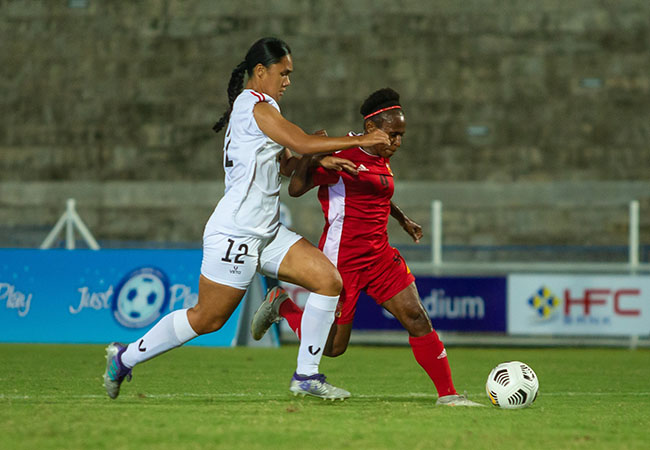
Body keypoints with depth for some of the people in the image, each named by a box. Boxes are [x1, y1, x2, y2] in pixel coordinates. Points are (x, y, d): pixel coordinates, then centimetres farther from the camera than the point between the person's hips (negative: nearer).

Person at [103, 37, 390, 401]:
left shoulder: (258, 107, 18)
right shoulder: (253, 105, -12)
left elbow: (285, 164, 21)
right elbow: (302, 143, -20)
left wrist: (318, 158, 2)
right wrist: (360, 140, -13)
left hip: (267, 233, 10)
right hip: (235, 235, -10)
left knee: (329, 281, -2)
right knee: (207, 319, -4)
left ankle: (307, 375, 1)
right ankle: (125, 357, 12)